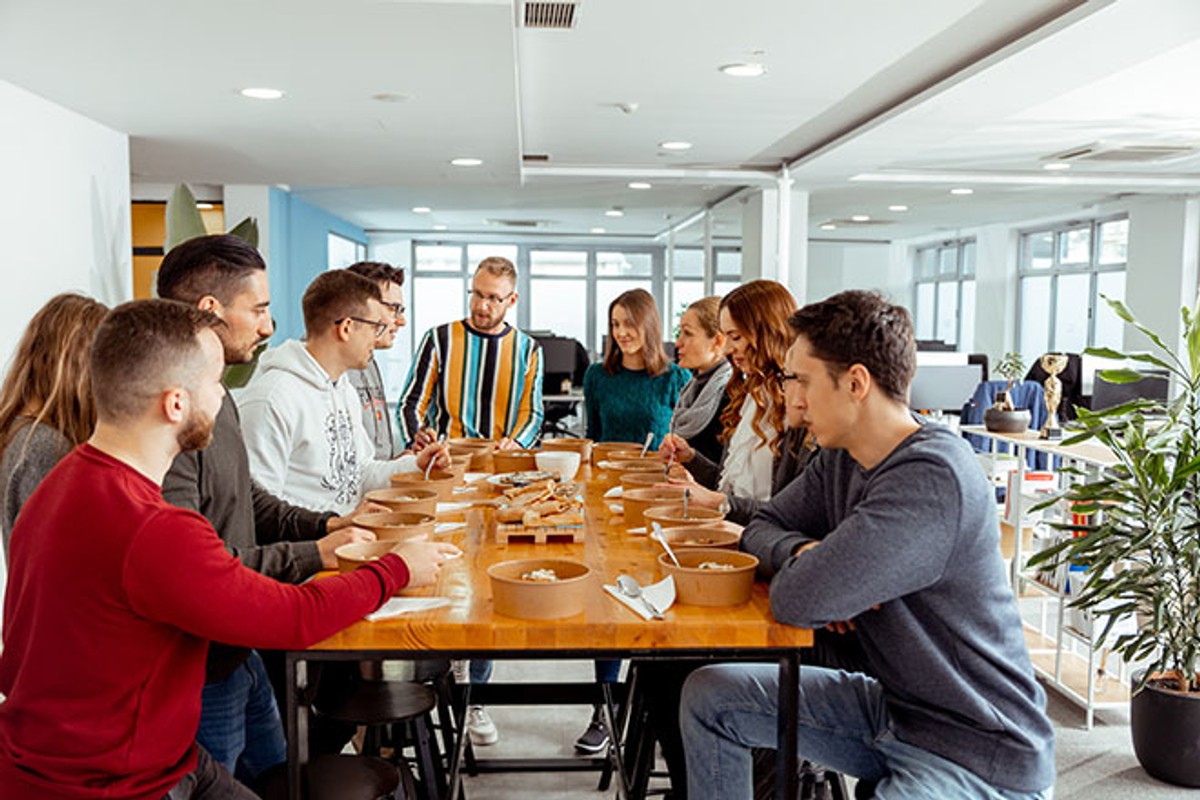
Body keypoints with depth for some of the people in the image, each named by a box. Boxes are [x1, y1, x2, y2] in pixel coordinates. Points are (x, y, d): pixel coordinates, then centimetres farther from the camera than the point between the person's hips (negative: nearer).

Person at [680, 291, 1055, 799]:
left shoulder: (932, 477, -27)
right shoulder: (841, 460, 1)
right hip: (892, 706, 8)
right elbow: (763, 528, 9)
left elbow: (798, 602, -30)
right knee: (709, 695, 5)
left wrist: (803, 572, -8)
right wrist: (804, 553, -12)